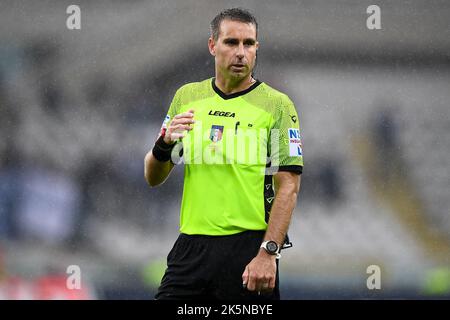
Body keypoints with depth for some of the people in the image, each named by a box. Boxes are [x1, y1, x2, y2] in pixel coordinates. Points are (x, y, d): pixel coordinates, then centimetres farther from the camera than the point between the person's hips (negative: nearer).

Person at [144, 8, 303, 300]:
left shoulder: (277, 105, -3)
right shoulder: (187, 97, 10)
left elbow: (288, 186, -8)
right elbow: (153, 178, 13)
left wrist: (269, 253, -18)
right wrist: (164, 144, -9)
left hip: (250, 246, -4)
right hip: (191, 246, 4)